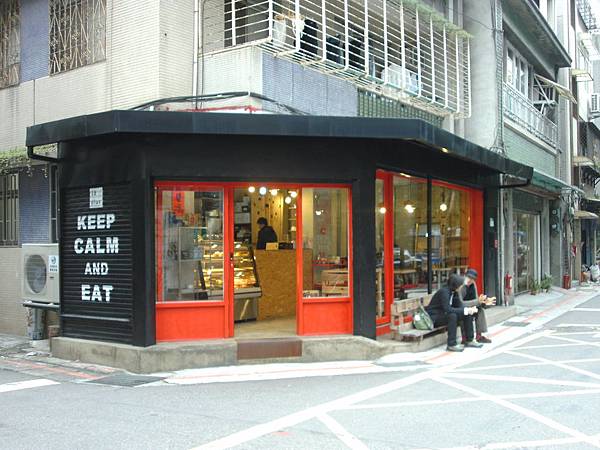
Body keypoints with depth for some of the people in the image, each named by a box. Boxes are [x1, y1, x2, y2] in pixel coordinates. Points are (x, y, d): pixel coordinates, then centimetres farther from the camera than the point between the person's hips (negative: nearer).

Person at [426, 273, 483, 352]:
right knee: (452, 316, -35)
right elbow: (447, 309, -31)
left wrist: (469, 310, -17)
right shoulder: (444, 292, -25)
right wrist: (465, 310, -29)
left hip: (444, 314, 9)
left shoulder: (454, 292, 2)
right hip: (434, 317, -9)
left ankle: (470, 341, 7)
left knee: (468, 314, -2)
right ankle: (451, 345, -29)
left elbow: (459, 305, 4)